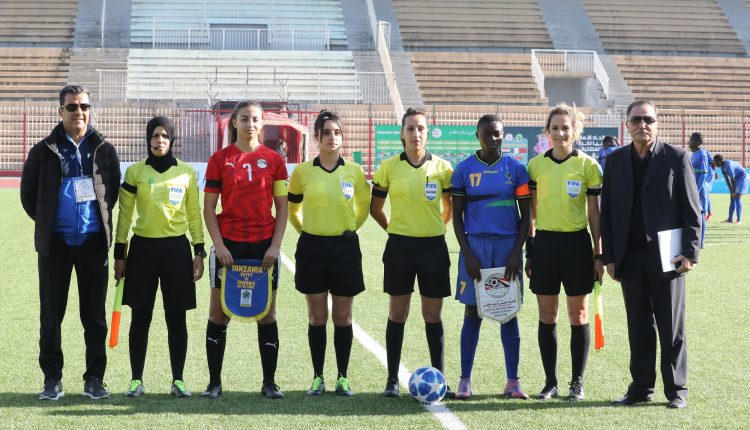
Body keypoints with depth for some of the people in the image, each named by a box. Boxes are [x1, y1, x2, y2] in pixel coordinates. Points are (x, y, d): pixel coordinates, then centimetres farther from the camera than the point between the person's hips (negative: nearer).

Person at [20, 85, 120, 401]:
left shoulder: (104, 150, 4)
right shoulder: (45, 150, 1)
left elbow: (114, 189, 15)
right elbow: (28, 193, 9)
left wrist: (102, 218, 10)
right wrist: (47, 222, 9)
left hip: (93, 242, 1)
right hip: (55, 243, 0)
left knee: (94, 314, 4)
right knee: (51, 314, 4)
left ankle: (94, 378, 12)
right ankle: (52, 379, 13)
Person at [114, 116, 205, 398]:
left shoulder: (186, 172, 4)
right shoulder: (135, 172, 2)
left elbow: (194, 215, 7)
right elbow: (124, 214, 5)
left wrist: (199, 252, 2)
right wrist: (119, 254, 1)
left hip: (177, 248, 0)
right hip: (142, 248, 0)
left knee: (176, 317, 2)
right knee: (141, 317, 3)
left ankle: (178, 380, 9)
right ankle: (136, 380, 10)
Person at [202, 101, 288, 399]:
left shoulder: (274, 160, 4)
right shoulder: (219, 159, 2)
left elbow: (282, 206, 5)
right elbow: (209, 207, 2)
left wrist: (275, 245, -4)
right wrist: (219, 245, -7)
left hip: (264, 245, 1)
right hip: (228, 244, 0)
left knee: (267, 313, 4)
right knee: (219, 312, 3)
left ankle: (269, 382, 12)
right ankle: (214, 382, 12)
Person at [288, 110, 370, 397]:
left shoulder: (354, 171, 0)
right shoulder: (302, 171, -1)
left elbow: (364, 206, 16)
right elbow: (291, 208, 13)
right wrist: (306, 229, 10)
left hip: (345, 247, 0)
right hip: (312, 248, 0)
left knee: (342, 317, 5)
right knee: (317, 317, 5)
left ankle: (342, 378, 13)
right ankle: (318, 378, 13)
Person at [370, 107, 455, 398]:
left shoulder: (442, 167, 1)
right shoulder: (389, 168, 0)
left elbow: (450, 208, 14)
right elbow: (375, 207, 11)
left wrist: (435, 226, 10)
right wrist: (393, 228, 8)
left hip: (433, 246, 0)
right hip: (400, 246, 0)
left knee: (433, 315, 5)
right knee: (397, 313, 4)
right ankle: (392, 380, 10)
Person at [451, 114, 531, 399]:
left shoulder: (515, 168, 3)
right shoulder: (464, 169, 2)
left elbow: (526, 214, 5)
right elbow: (457, 215, 4)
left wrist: (516, 253, -4)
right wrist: (468, 254, -5)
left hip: (508, 245, 1)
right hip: (475, 245, 0)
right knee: (472, 313, 2)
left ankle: (513, 381, 9)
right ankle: (465, 380, 8)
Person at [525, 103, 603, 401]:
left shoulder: (588, 165, -1)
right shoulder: (535, 165, 4)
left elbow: (593, 213, 2)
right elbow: (531, 212, 9)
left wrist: (598, 254, 0)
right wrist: (529, 251, 7)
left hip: (577, 244, -2)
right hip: (544, 243, 2)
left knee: (578, 315, 3)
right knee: (547, 316, 5)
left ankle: (577, 383, 13)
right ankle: (550, 382, 15)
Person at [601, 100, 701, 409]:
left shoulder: (676, 158, -1)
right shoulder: (615, 161, 9)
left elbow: (692, 209, -3)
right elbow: (607, 212, 9)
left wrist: (691, 252, -10)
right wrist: (608, 256, 4)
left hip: (666, 256, -3)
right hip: (630, 257, 3)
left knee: (671, 326, 3)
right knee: (639, 327, 7)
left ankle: (676, 389, 12)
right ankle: (641, 387, 15)